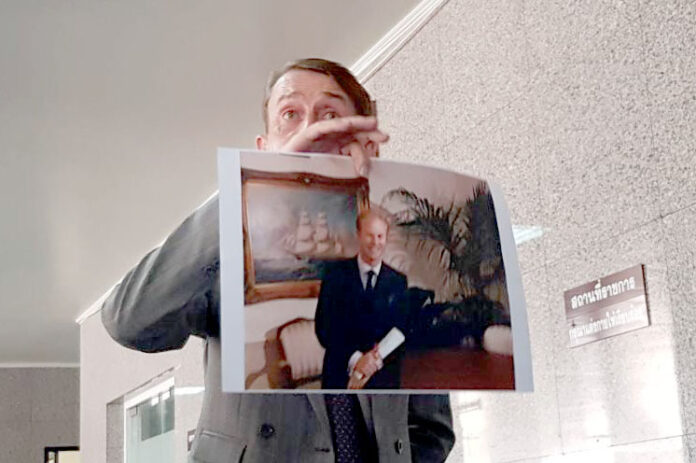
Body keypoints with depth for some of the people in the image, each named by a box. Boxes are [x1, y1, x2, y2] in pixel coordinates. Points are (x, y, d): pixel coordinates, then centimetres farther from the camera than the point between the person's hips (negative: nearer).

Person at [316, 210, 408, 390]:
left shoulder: (397, 282, 6)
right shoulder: (337, 274, 2)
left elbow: (401, 331, 4)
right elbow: (324, 326, -4)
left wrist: (377, 360, -14)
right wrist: (354, 359, -16)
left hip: (383, 375, 1)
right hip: (341, 374, -1)